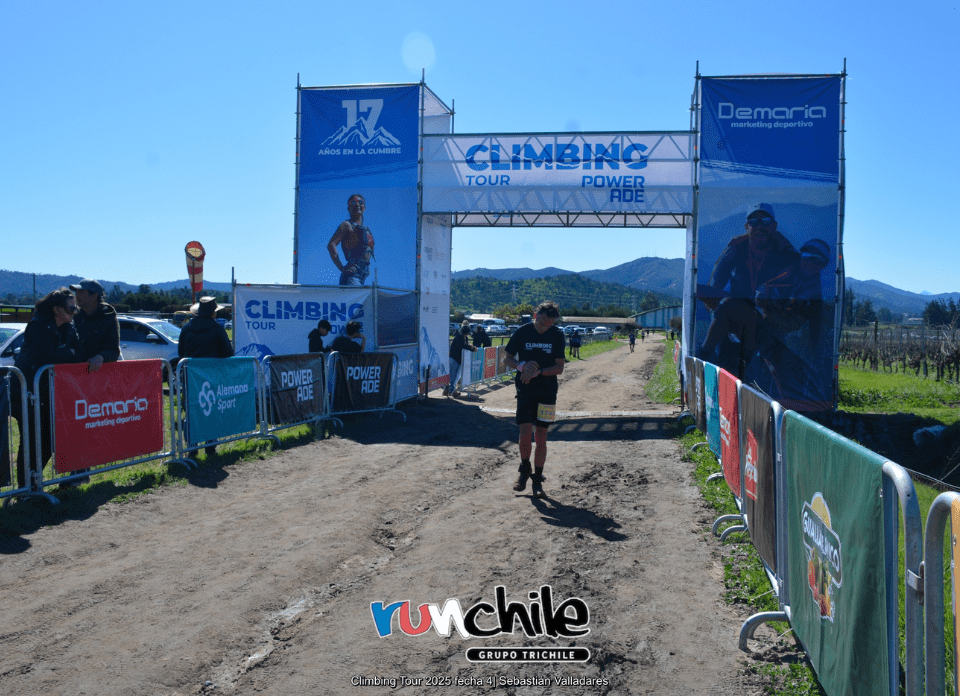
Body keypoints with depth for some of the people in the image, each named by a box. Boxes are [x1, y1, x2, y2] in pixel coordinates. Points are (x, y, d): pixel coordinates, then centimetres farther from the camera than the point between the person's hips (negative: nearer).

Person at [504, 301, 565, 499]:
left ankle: (537, 479, 17)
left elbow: (559, 368, -3)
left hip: (547, 391, 1)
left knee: (541, 437, 3)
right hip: (525, 389, -1)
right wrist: (523, 366, -15)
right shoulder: (522, 332, -3)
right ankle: (524, 468, 17)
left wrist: (538, 372, -18)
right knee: (525, 432, -11)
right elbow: (508, 359, 5)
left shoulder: (557, 335, -3)